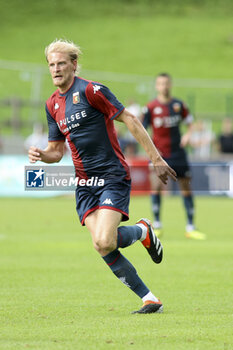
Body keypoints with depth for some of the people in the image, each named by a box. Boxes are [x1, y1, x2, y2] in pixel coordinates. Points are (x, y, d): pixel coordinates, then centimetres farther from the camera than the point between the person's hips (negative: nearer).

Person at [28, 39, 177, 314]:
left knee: (104, 242, -22)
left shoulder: (90, 90, -10)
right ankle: (148, 299, 2)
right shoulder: (52, 104, 12)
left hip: (113, 175, -6)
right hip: (85, 183, 6)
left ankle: (143, 231, 11)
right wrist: (40, 155, -5)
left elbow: (130, 121, -10)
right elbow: (57, 151, 19)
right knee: (102, 247, -9)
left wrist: (156, 159, -13)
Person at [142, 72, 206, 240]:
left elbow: (189, 122, 15)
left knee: (186, 188, 4)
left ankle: (190, 228, 13)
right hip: (159, 152, -3)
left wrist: (188, 134, -6)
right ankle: (157, 225, -4)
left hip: (178, 152, 3)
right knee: (156, 185, -17)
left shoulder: (179, 105, 3)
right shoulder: (151, 107, -6)